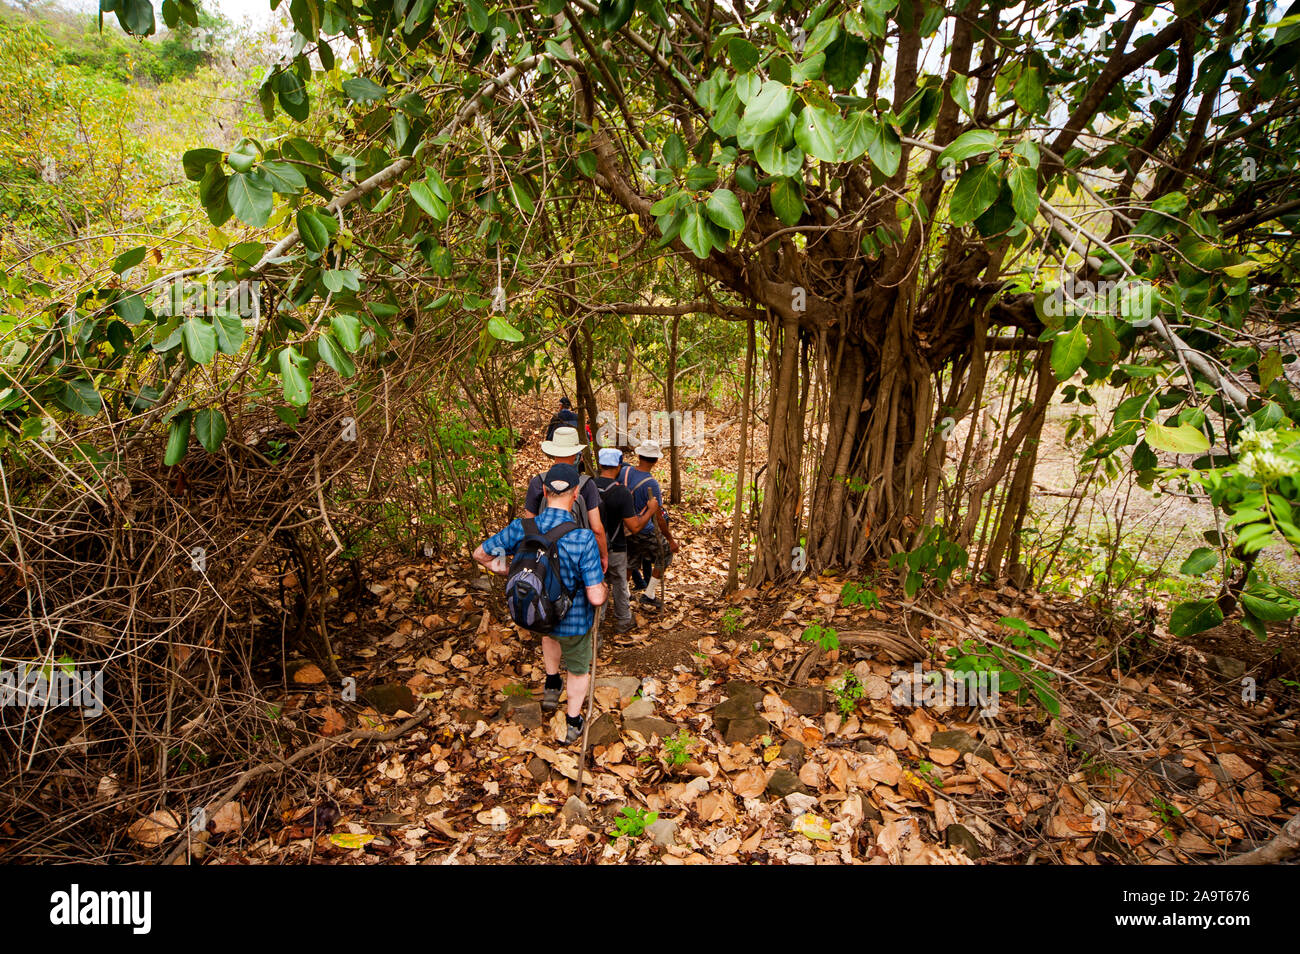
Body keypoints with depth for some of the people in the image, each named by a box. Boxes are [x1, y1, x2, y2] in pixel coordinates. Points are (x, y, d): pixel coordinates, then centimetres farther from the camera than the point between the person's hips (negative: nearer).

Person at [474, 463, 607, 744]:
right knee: (578, 667, 27)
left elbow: (481, 554, -5)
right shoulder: (583, 539, -32)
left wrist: (509, 571, 10)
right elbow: (596, 597, -29)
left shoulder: (521, 528, -21)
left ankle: (552, 684, 47)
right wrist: (603, 587, -5)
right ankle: (572, 724, 45)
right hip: (573, 621, -3)